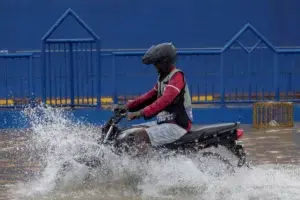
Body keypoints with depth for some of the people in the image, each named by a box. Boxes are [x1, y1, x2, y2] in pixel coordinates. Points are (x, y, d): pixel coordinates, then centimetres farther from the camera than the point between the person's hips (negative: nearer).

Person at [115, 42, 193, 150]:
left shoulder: (177, 76, -16)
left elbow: (165, 100, -28)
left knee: (141, 136, -26)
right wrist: (128, 106, 10)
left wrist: (141, 113, -35)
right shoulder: (163, 77, 16)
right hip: (164, 122, 10)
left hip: (177, 125, -10)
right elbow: (151, 95, 20)